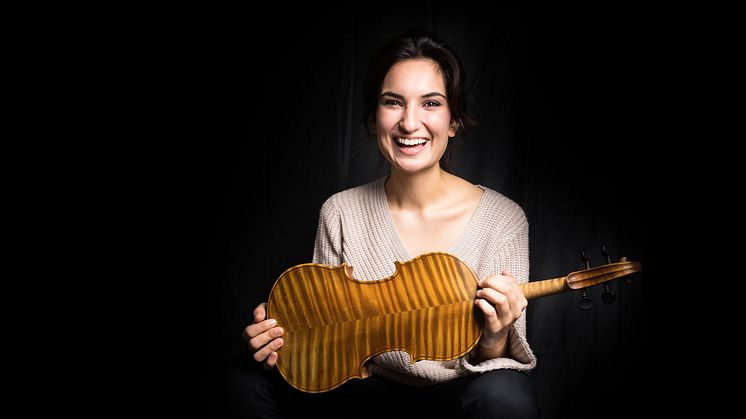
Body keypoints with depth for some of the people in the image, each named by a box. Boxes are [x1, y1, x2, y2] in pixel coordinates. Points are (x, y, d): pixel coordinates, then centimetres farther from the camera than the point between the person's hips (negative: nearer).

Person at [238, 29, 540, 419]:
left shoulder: (502, 219, -14)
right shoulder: (340, 213, -6)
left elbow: (501, 358, -10)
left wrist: (494, 341, -33)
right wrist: (287, 337, -19)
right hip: (370, 385, 3)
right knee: (257, 381, -19)